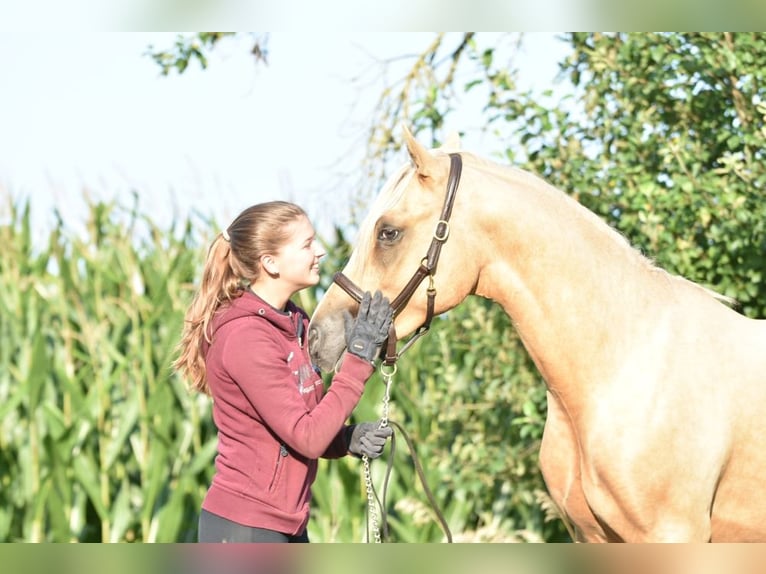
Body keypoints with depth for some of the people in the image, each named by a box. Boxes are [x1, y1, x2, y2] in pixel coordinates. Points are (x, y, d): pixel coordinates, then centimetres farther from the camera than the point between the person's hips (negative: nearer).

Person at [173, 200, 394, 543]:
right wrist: (359, 358, -17)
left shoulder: (292, 323, 10)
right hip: (243, 529, -10)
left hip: (288, 526, 10)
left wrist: (349, 438, -6)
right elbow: (306, 437, -21)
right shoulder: (246, 337, -18)